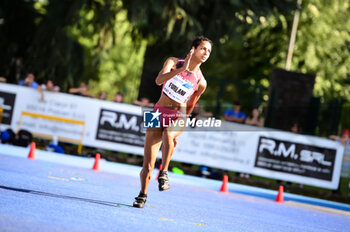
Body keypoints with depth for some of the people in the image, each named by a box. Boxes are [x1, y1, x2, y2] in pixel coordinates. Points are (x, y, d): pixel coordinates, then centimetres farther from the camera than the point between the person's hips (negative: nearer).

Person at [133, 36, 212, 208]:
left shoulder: (201, 82, 2)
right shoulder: (174, 63, -2)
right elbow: (159, 80, -20)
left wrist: (175, 134, 12)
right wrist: (182, 69, -30)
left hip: (178, 117, 0)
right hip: (159, 113, 0)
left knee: (168, 136, -38)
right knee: (148, 165, -4)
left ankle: (163, 173, -20)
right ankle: (142, 194, 20)